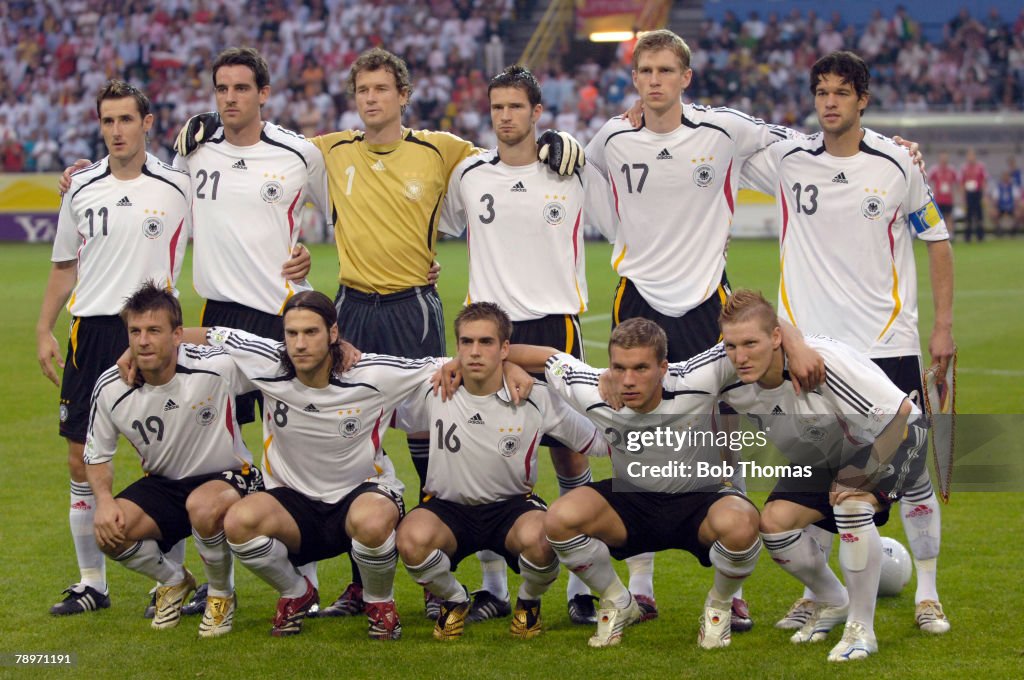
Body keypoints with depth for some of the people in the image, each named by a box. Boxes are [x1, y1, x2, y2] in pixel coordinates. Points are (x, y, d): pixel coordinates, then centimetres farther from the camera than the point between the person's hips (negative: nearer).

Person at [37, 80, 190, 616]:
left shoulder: (177, 186, -1)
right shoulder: (81, 189, 8)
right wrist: (44, 330, 8)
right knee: (83, 460, 3)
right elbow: (65, 266, 16)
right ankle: (91, 582, 13)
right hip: (91, 331, 3)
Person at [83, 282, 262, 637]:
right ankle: (174, 581, 12)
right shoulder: (111, 388, -12)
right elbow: (97, 456, 3)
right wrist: (104, 500, -14)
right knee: (108, 533, -23)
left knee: (203, 507, -39)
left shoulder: (217, 367, -23)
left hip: (226, 477, -4)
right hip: (162, 484, 4)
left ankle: (222, 594, -6)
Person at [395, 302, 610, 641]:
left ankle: (528, 602, 2)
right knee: (412, 537, -34)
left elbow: (598, 441, 1)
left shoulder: (536, 398, -8)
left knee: (537, 537, -37)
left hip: (512, 506, -1)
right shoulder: (434, 393, -6)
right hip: (448, 507, 1)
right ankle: (453, 600, 3)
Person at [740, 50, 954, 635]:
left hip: (888, 343, -2)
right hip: (811, 345, 2)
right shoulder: (788, 159, 1)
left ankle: (928, 594, 10)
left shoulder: (897, 164, -2)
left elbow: (938, 242, 7)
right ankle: (816, 594, 17)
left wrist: (944, 324, 2)